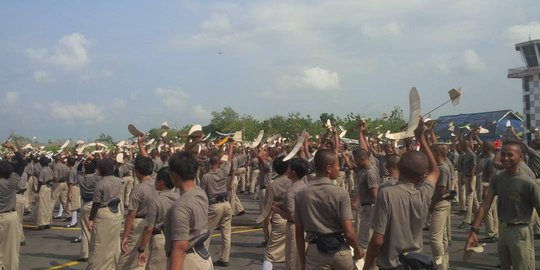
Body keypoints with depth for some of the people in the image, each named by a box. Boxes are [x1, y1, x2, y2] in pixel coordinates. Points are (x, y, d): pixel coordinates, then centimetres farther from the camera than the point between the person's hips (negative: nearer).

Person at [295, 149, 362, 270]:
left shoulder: (301, 194, -2)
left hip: (315, 252, 1)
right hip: (339, 250, -1)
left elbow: (299, 232, 2)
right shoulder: (341, 194, -11)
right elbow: (348, 233, -13)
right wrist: (357, 250, 6)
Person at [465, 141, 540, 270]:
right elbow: (485, 205, -5)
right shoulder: (497, 179, -1)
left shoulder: (528, 183, -17)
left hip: (520, 232, -6)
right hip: (502, 230, 6)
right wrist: (473, 231, -14)